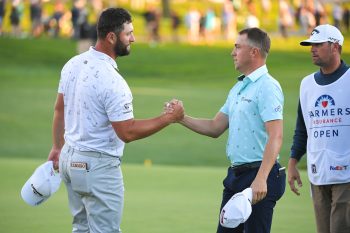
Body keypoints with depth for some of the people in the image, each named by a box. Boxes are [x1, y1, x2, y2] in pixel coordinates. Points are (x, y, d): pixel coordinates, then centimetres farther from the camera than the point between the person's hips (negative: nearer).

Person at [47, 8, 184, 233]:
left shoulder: (73, 64, 3)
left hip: (69, 157, 9)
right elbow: (127, 132, -21)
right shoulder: (112, 81, -23)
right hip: (98, 166, -9)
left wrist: (57, 147, 26)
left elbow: (59, 109, 14)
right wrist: (169, 118, -13)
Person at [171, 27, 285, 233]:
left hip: (259, 176, -10)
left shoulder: (267, 87, -13)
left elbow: (276, 137, -22)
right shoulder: (238, 88, 18)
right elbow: (215, 127, 21)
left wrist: (261, 179, -30)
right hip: (236, 175, 10)